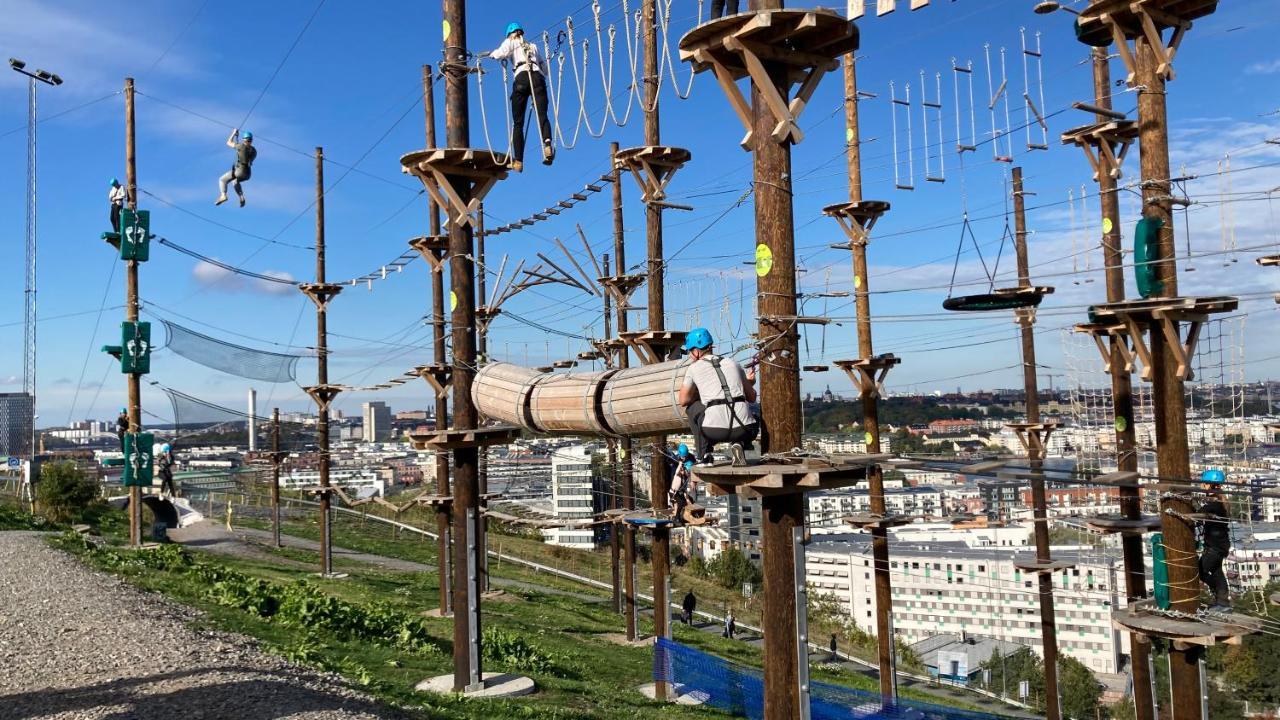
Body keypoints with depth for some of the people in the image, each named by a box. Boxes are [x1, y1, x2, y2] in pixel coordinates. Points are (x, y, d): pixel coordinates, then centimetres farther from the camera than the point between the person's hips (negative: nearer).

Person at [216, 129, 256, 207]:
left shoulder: (242, 146, -6)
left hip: (239, 171, -6)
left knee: (222, 180, 10)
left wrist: (234, 133, 23)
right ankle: (241, 198, 19)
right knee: (235, 182, 35)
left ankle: (223, 195, -12)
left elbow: (229, 143, 9)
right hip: (247, 174, 6)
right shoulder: (254, 151, 12)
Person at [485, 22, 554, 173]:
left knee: (518, 122, 1)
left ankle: (518, 161, -8)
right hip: (538, 77, 3)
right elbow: (543, 68, 28)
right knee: (542, 115, -14)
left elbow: (501, 53, 1)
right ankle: (547, 142, -46)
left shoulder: (511, 42, 22)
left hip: (522, 78, -3)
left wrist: (492, 54, 21)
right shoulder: (533, 46, 34)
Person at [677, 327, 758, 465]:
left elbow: (683, 400, 17)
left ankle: (704, 456, 17)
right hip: (743, 430, 3)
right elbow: (752, 397, 23)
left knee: (692, 407, 27)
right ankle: (739, 445, 6)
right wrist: (748, 382, 43)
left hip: (715, 430, -3)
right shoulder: (733, 363, 20)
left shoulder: (694, 368, 9)